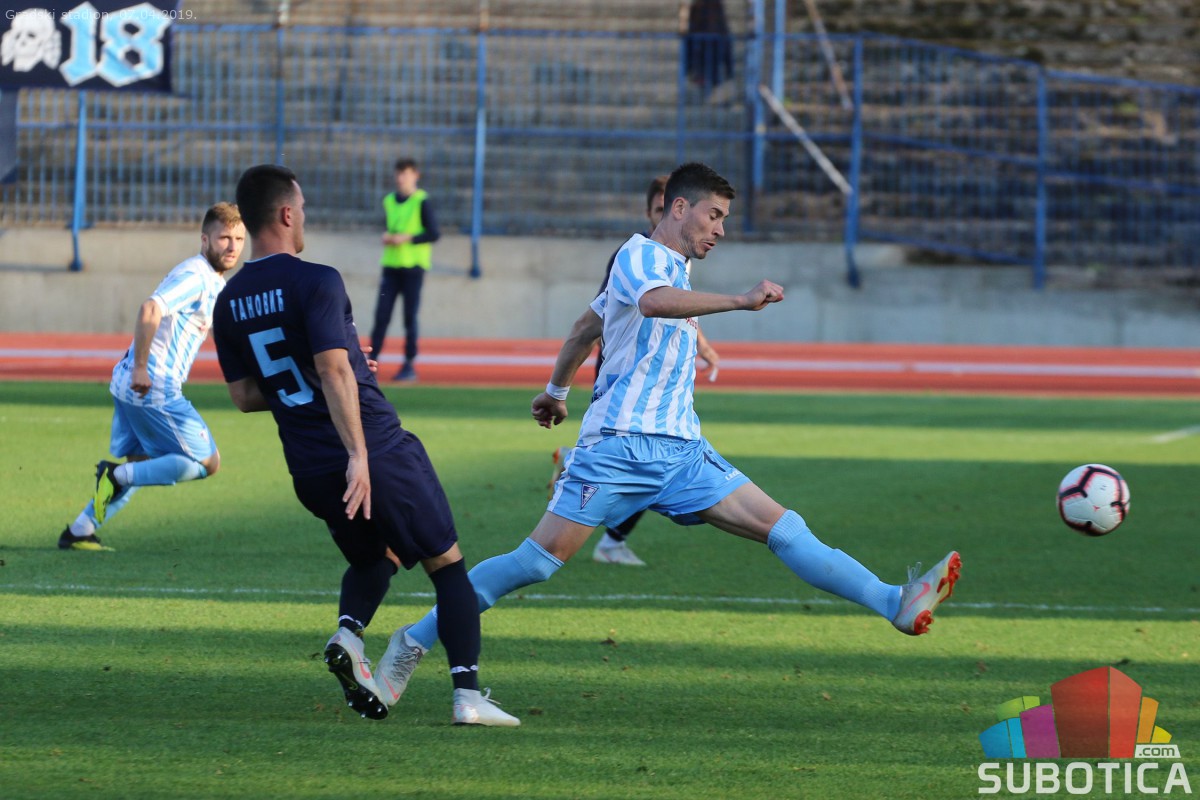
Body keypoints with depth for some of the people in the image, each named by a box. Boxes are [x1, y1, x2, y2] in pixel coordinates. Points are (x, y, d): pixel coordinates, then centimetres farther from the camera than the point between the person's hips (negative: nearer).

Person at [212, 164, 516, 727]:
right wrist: (358, 454, -25)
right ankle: (468, 694, -4)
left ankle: (347, 635, -2)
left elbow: (244, 397, 12)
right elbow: (334, 367, -23)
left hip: (310, 471, 6)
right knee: (448, 565, 7)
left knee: (372, 559, 28)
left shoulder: (229, 304, 8)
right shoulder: (315, 281, -12)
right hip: (380, 453, -6)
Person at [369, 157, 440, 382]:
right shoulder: (389, 201, 13)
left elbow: (434, 234, -7)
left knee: (410, 317, -2)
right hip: (391, 266, 5)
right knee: (381, 315, -3)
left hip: (413, 267, -5)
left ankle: (410, 365, 4)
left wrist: (407, 238, -15)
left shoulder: (422, 202, -4)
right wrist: (387, 237, 3)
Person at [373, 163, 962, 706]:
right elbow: (654, 302, -31)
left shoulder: (675, 269, 23)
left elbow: (586, 325, 36)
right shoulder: (638, 256, -4)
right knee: (537, 561, -11)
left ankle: (897, 604, -16)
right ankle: (416, 641, 0)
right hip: (620, 444, -8)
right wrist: (739, 301, -40)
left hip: (680, 451, 8)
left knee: (784, 529, -5)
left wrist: (556, 389, 47)